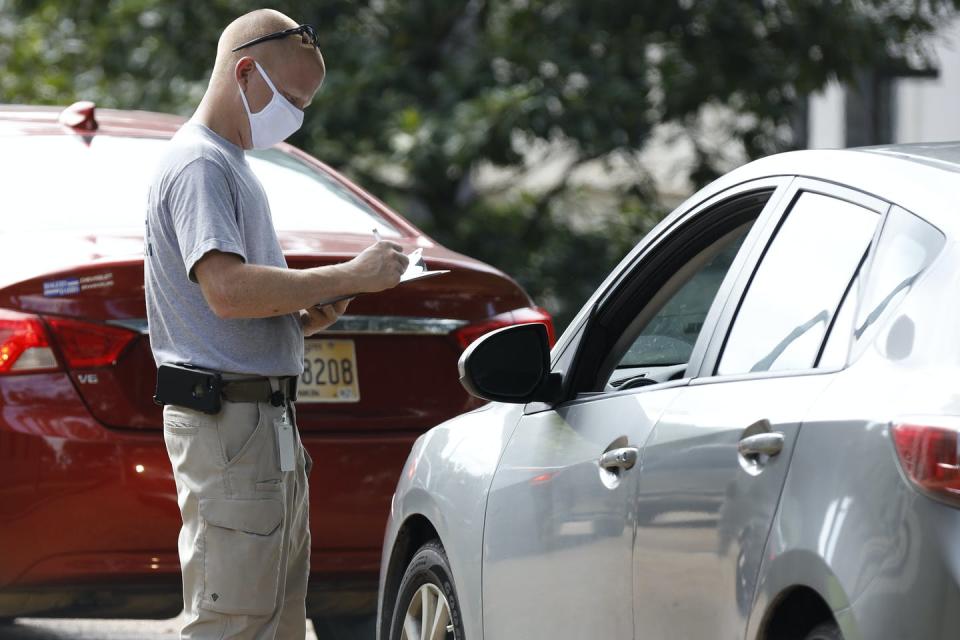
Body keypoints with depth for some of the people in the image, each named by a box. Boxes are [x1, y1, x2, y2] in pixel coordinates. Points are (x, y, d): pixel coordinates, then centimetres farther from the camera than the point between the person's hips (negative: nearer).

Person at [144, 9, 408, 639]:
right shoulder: (199, 164, -11)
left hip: (268, 422, 11)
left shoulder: (232, 165, 22)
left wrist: (308, 316, 5)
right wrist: (350, 276, -19)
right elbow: (227, 289, -25)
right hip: (227, 425, -11)